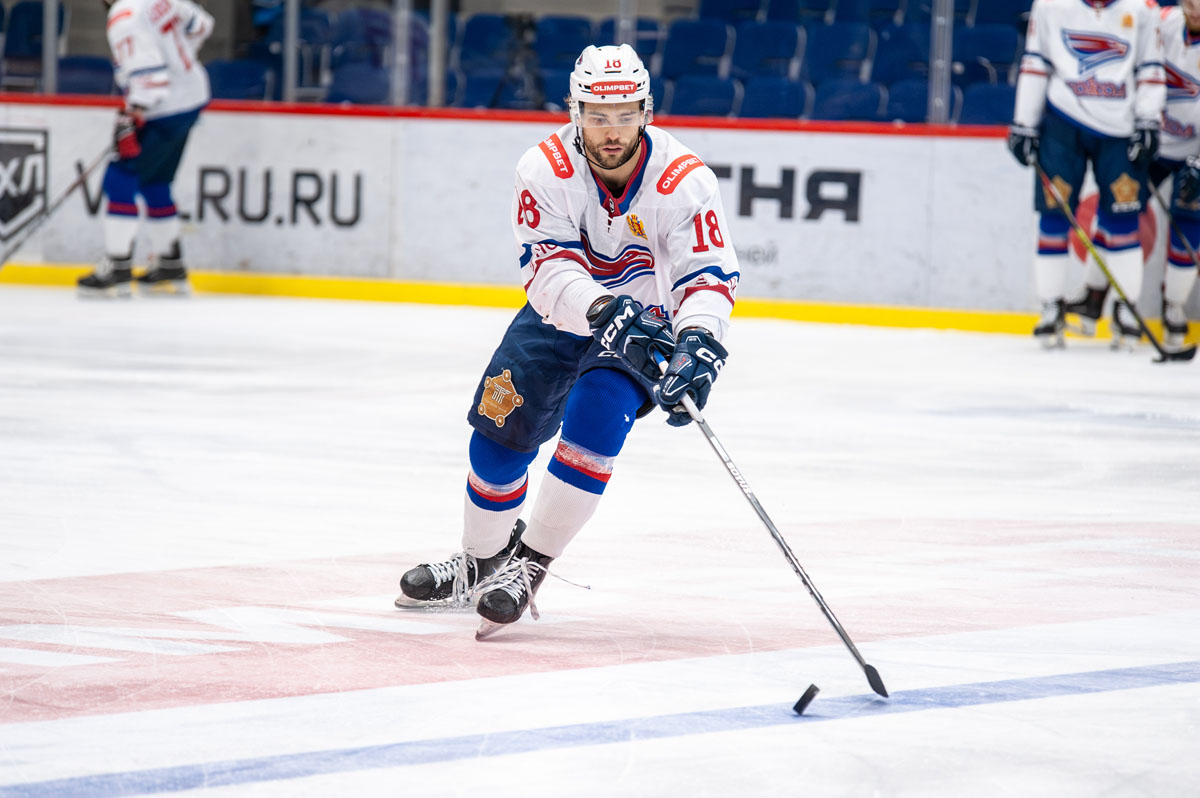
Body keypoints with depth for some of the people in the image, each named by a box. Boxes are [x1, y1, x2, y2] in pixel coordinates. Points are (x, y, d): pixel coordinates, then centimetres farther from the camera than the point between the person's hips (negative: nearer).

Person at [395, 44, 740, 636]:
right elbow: (547, 267, -32)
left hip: (645, 324, -2)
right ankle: (483, 560, 26)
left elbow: (709, 277, -29)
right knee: (500, 429, -1)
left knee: (593, 420, -25)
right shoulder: (547, 169, -23)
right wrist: (605, 312, -50)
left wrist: (697, 343, -49)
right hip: (560, 315, 2)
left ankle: (529, 565, -13)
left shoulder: (684, 180, -27)